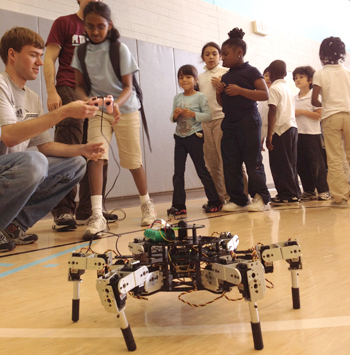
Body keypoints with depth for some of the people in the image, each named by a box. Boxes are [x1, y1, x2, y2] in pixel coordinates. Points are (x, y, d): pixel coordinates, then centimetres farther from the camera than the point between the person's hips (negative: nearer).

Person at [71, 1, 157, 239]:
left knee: (134, 161, 4)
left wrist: (117, 104, -29)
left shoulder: (120, 49, -7)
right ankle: (97, 215, -21)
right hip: (98, 110, 2)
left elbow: (128, 86, -8)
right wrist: (86, 100, -21)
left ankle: (147, 204, 26)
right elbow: (80, 85, 2)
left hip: (126, 109, -1)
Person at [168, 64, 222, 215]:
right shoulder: (177, 98, 11)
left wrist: (193, 114, -22)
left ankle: (214, 201, 12)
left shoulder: (200, 97, -4)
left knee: (201, 170, 1)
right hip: (179, 137, 5)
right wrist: (174, 115, -9)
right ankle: (178, 205, 9)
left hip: (195, 136, -5)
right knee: (178, 172, 3)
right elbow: (172, 118, 13)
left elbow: (208, 115, -11)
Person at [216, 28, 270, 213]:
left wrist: (239, 90, -20)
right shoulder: (226, 76, 17)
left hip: (248, 122, -7)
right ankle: (237, 199, 10)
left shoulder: (251, 71, -2)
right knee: (230, 164, 3)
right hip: (229, 123, 7)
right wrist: (219, 92, 2)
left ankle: (261, 198, 7)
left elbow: (265, 94, -13)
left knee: (253, 162, -3)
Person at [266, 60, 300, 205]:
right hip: (292, 127, 8)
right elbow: (291, 110, 15)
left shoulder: (274, 88, -6)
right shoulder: (288, 88, 18)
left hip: (281, 129, -8)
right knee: (290, 163, 12)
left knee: (280, 164, -3)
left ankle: (287, 195, -2)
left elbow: (273, 111, -15)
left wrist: (269, 134, -17)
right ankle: (294, 194, 15)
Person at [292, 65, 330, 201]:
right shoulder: (294, 99, 15)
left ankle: (323, 191, 4)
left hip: (312, 134, -6)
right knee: (301, 165, 6)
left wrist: (302, 112, -15)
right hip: (298, 134, 6)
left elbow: (320, 114, -11)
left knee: (317, 163, -4)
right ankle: (309, 191, 15)